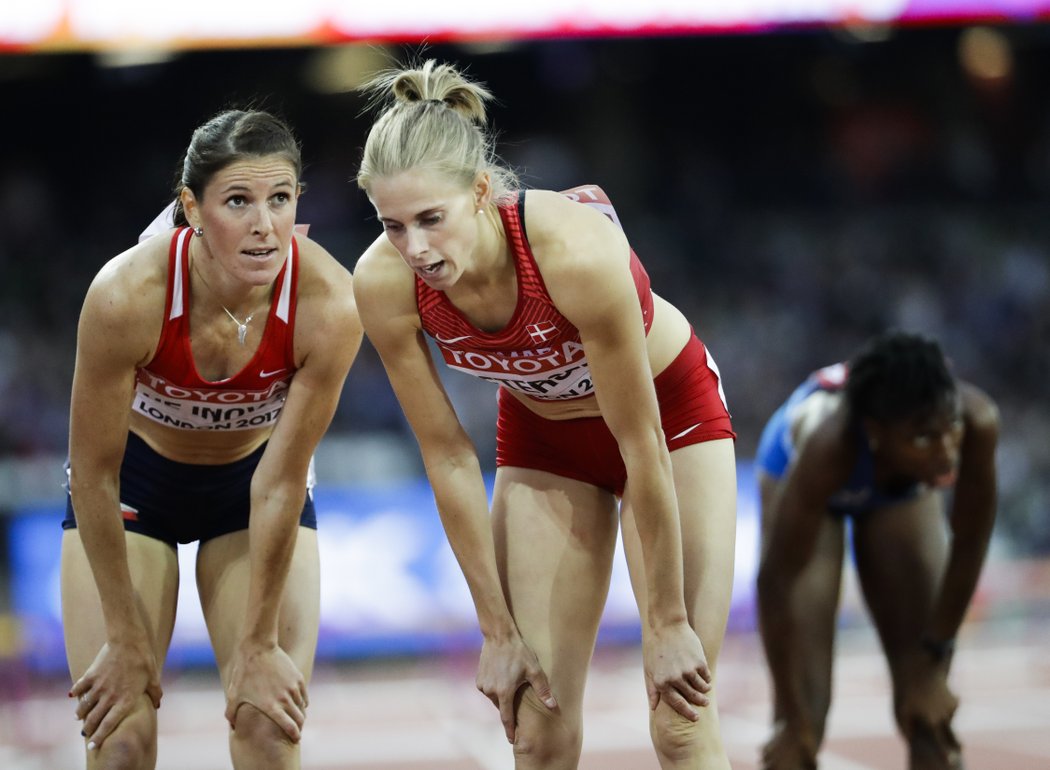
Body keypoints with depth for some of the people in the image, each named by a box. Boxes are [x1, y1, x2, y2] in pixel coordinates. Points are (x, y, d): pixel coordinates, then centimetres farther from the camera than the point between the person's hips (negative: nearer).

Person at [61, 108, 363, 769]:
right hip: (135, 476, -1)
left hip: (256, 475, 1)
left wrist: (259, 642, -14)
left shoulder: (328, 304, -30)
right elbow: (94, 473, -21)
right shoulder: (128, 294, -33)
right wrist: (126, 639, -15)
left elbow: (281, 485, -20)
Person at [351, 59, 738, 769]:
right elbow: (448, 458, -15)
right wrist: (498, 630, -12)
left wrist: (667, 624, -21)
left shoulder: (575, 250, -38)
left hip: (670, 412, -3)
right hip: (541, 437, 3)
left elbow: (642, 448, -29)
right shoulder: (384, 284, -26)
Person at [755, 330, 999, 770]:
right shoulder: (828, 441, -46)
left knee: (929, 717, -1)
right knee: (805, 707, -12)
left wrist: (934, 659, -12)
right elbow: (776, 582, -36)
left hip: (904, 487, 3)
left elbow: (970, 543, -21)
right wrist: (793, 719, -28)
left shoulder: (977, 422, -39)